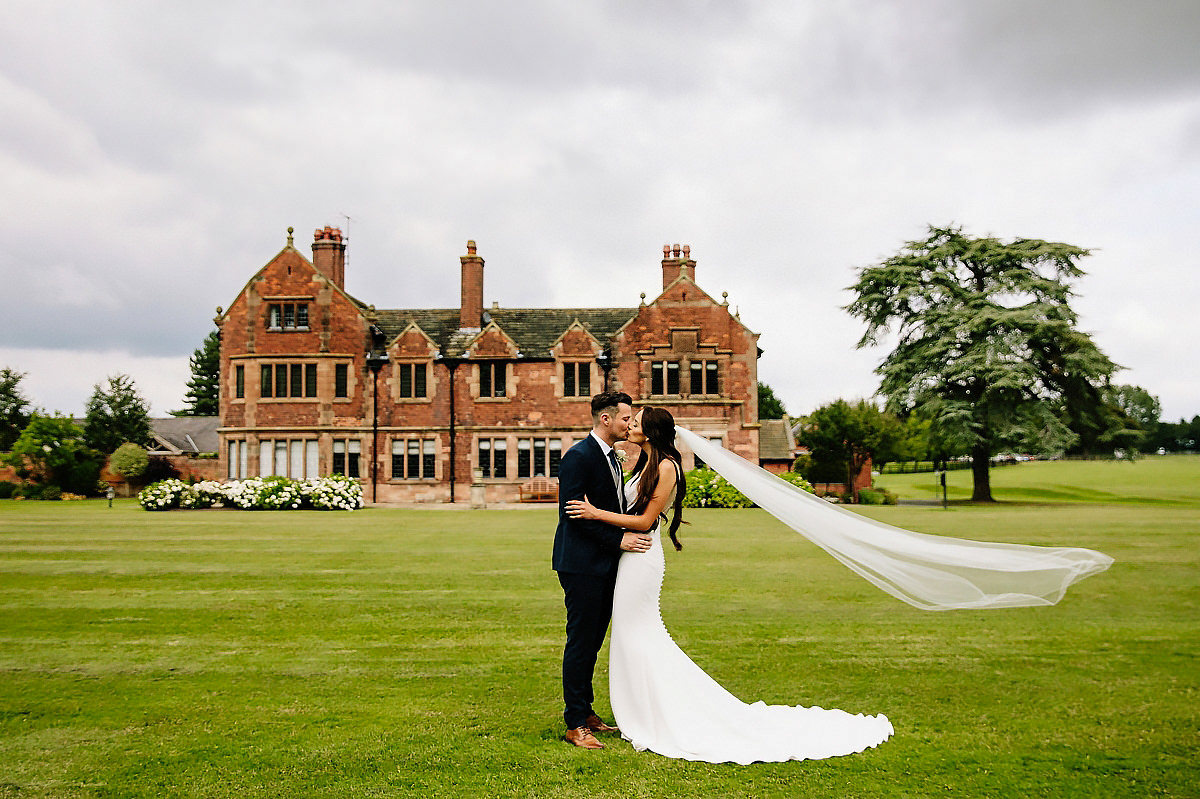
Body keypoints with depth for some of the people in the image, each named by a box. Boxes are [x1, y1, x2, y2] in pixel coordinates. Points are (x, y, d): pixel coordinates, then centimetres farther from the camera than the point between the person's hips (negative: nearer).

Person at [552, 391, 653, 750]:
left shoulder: (611, 457, 15)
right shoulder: (578, 457, -14)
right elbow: (573, 514, -20)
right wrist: (618, 539, -20)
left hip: (604, 565, 9)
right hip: (581, 565, -9)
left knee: (592, 642, 15)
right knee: (581, 642, -3)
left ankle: (585, 712, 26)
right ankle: (575, 724, 6)